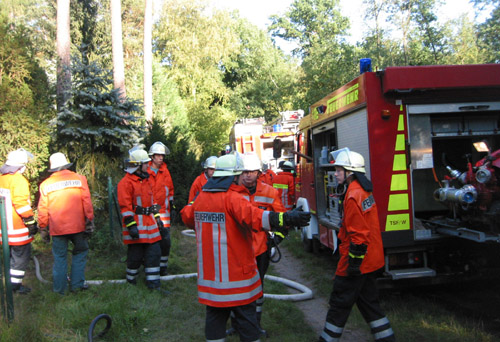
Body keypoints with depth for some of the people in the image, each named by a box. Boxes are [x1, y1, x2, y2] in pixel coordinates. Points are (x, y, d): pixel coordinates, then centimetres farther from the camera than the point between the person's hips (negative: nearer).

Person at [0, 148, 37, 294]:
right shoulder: (18, 180, -17)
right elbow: (21, 204, -22)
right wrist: (31, 222, -15)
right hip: (18, 228, -9)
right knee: (21, 256, 3)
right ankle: (15, 284, 7)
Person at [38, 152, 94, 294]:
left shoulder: (46, 184, 2)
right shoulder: (79, 179, -1)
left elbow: (42, 209, 5)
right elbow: (87, 203, -3)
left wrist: (43, 229, 14)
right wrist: (90, 222, 3)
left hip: (57, 228, 1)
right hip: (77, 226, -1)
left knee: (59, 257, 11)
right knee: (80, 252, 16)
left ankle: (59, 288, 19)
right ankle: (77, 283, 16)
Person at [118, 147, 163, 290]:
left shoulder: (146, 180, 15)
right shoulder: (126, 182, -11)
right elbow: (125, 206, -14)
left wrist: (157, 217, 20)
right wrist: (131, 225, -18)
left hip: (150, 222, 8)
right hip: (136, 223, -7)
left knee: (154, 252, 6)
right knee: (135, 254, 3)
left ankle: (153, 282, 15)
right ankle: (131, 280, 23)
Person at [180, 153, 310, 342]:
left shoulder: (201, 197, 5)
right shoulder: (232, 197, -18)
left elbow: (187, 215, 22)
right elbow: (253, 216, -36)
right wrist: (285, 218, -46)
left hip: (209, 274, 7)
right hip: (236, 274, -6)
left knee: (215, 314, 18)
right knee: (246, 315, 10)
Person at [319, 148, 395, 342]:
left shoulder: (353, 195, -21)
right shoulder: (363, 190, 10)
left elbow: (358, 234, -24)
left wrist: (354, 262, -19)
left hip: (357, 260, -10)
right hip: (370, 259, 10)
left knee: (340, 303, 4)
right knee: (368, 301, 19)